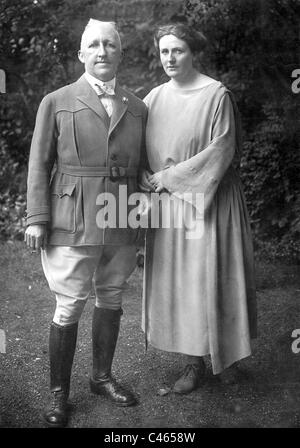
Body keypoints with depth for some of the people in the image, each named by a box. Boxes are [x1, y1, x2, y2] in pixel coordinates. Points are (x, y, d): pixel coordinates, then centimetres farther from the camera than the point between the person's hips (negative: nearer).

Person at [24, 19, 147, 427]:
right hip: (74, 224, -3)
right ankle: (58, 393, 19)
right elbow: (39, 164, 1)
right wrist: (37, 218, -6)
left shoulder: (138, 108, 11)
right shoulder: (56, 102, 3)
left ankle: (102, 377, 33)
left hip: (122, 225, 4)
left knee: (111, 302, 14)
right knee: (69, 309, 1)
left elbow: (142, 167, 11)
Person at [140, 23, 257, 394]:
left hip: (207, 199, -5)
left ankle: (224, 355, 18)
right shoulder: (154, 99, 7)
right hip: (166, 203, 5)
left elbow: (220, 150, -14)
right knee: (175, 279, 7)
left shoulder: (217, 95, -8)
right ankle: (195, 362, 20)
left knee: (206, 276, -1)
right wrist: (146, 178, -7)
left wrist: (168, 177, -13)